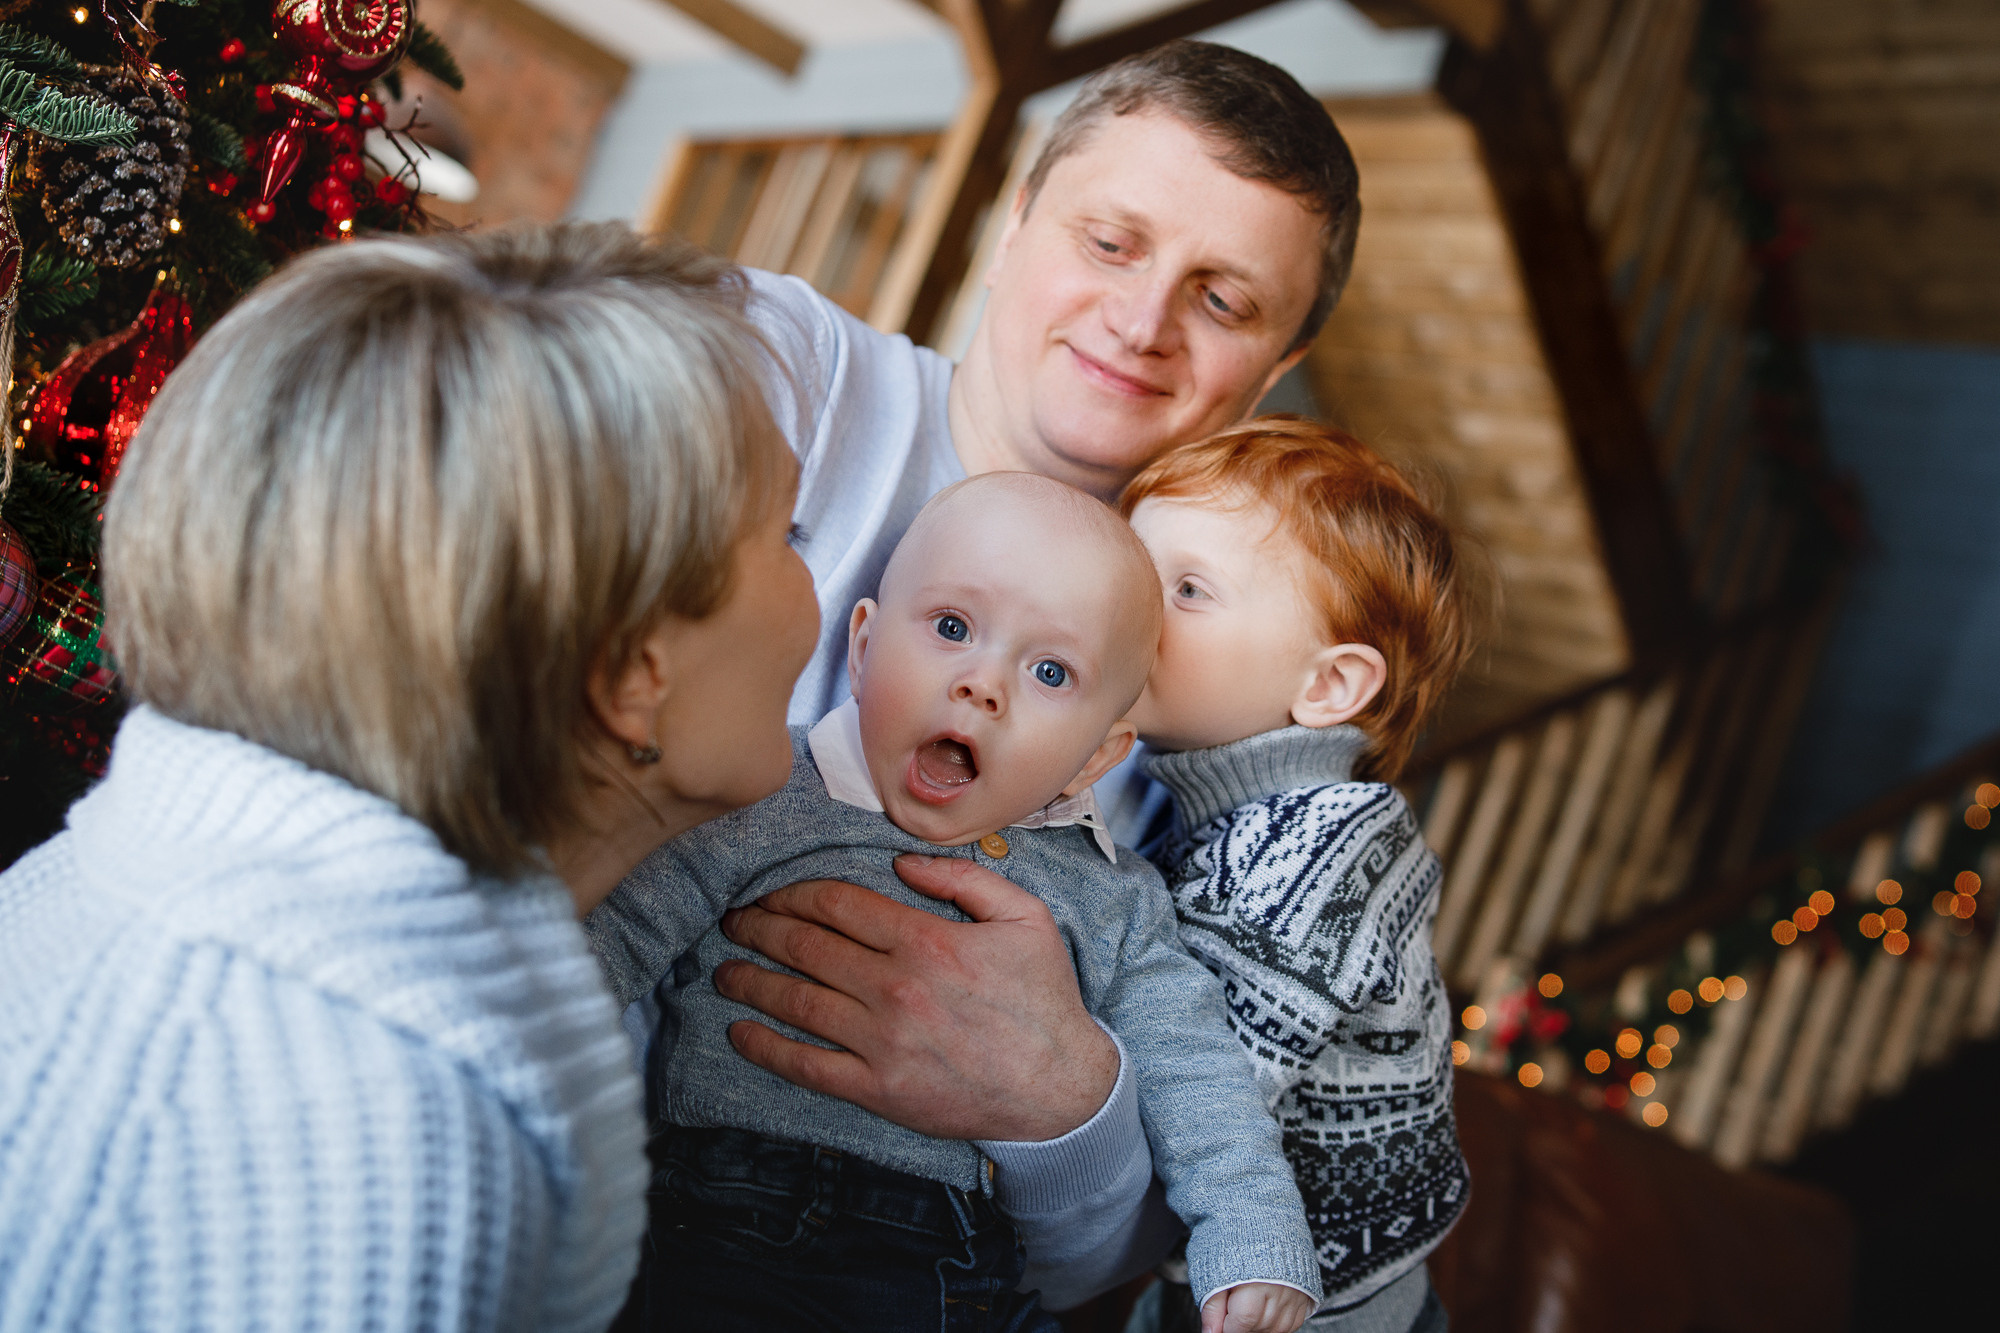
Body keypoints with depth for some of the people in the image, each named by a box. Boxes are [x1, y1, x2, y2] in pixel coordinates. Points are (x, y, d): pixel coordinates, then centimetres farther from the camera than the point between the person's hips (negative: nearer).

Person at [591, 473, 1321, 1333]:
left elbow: (1191, 1072, 12)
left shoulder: (1112, 901, 11)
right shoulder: (760, 804, 0)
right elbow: (613, 927, 1)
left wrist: (1255, 1243, 0)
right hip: (752, 1258, -4)